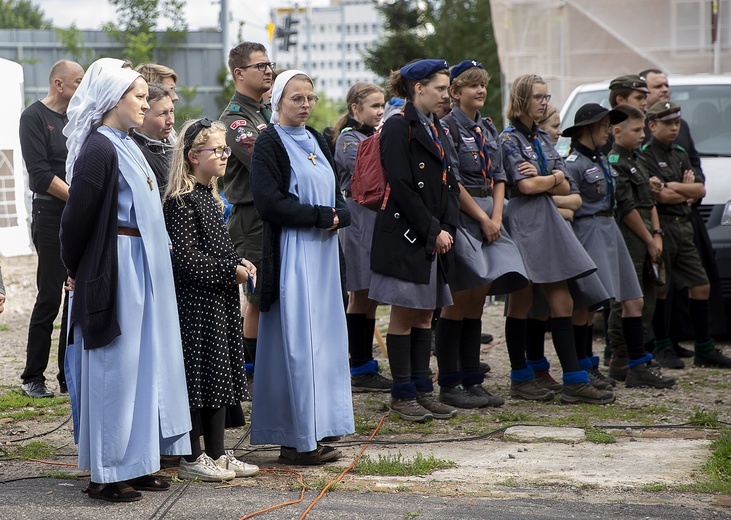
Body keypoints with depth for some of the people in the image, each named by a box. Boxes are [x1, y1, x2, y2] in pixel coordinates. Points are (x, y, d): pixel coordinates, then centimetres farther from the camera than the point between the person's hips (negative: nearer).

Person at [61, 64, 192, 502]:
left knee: (143, 362, 12)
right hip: (116, 269, -9)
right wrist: (75, 269, -3)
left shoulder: (127, 146, 15)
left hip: (143, 269, 9)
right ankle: (107, 474, 3)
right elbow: (78, 215, -15)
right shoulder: (99, 149, -15)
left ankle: (135, 463, 19)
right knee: (115, 367, -4)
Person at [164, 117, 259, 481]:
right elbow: (186, 256, -20)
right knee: (198, 373, -3)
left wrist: (240, 264, 4)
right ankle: (192, 458, 5)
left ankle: (216, 453, 19)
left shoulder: (210, 197, 14)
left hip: (220, 300, 9)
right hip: (196, 301, -9)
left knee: (220, 374, 12)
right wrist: (231, 271, -15)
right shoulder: (181, 200, -15)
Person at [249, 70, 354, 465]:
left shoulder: (316, 141, 16)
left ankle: (314, 430, 13)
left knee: (322, 339, 8)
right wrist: (322, 217, -13)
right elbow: (269, 202, -16)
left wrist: (339, 215, -5)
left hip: (323, 253, 8)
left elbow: (336, 193, 18)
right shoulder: (269, 143, -7)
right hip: (291, 253, -8)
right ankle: (296, 440, -4)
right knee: (297, 343, -8)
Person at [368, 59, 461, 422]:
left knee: (425, 314, 10)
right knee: (403, 316, -2)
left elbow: (449, 184, 15)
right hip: (405, 237, -8)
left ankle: (423, 390, 15)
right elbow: (402, 187, -16)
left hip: (435, 238, 8)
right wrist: (432, 231, -15)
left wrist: (447, 228, 0)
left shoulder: (436, 129, 17)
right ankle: (402, 395, 3)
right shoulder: (398, 127, -10)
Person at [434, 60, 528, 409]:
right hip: (460, 218, -7)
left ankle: (472, 382, 11)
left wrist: (496, 216, -1)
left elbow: (498, 177, 14)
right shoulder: (447, 127, -7)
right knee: (459, 301, -6)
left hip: (488, 216, 7)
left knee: (477, 300, 7)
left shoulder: (488, 128, 17)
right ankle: (449, 385, -1)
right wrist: (482, 219, -12)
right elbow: (451, 183, -12)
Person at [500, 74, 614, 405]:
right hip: (522, 220, -7)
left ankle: (574, 381, -1)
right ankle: (520, 378, 10)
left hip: (547, 220, 7)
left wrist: (541, 178, -9)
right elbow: (525, 185, -16)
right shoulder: (509, 139, -5)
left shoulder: (543, 139, 17)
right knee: (521, 303, 2)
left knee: (562, 303, 1)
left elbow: (564, 188, 10)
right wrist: (554, 178, 2)